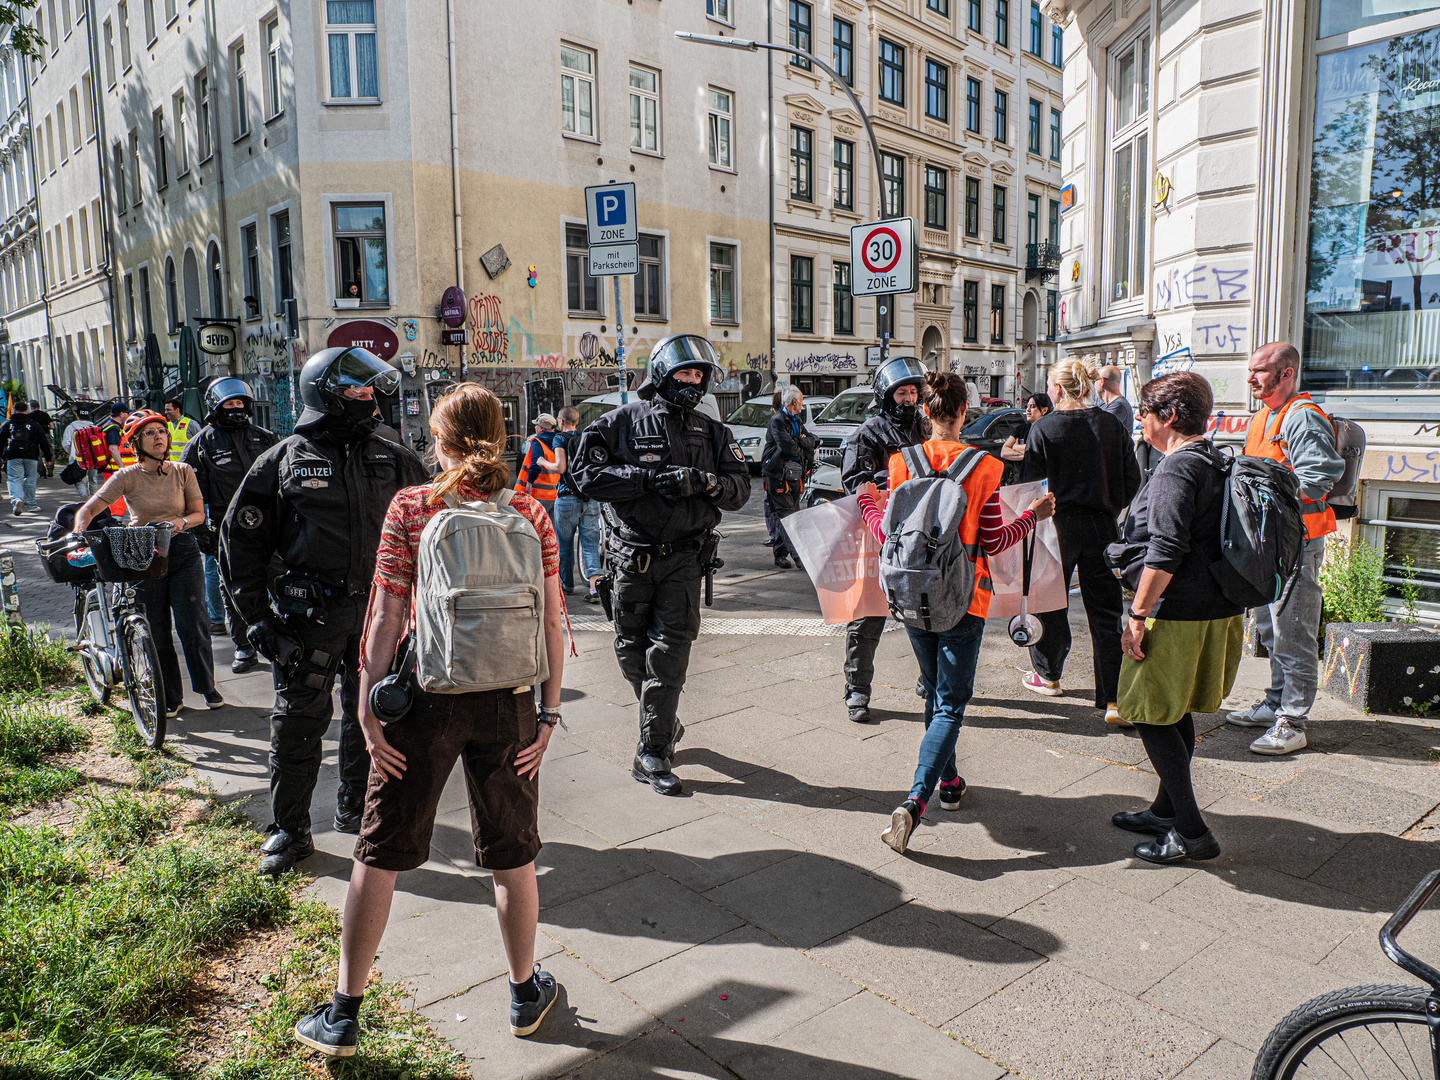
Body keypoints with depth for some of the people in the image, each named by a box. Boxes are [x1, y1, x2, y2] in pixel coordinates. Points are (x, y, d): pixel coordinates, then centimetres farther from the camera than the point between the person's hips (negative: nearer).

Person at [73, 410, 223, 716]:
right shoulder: (127, 477, -3)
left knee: (193, 623, -5)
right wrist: (78, 536, -24)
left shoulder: (183, 472, 2)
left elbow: (199, 513, 5)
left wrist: (182, 522, -16)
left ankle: (207, 686, 13)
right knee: (156, 631, 4)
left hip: (182, 552, 0)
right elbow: (87, 510, -5)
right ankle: (170, 698, 18)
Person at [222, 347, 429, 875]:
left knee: (369, 714, 14)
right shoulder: (283, 460, -2)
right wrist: (257, 618, -2)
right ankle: (289, 831, 18)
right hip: (311, 614, -3)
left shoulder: (392, 460, 6)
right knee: (298, 723, 2)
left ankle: (356, 807, 33)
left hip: (378, 608, 3)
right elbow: (240, 540, 2)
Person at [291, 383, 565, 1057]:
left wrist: (369, 709, -4)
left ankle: (343, 1015, 26)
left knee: (379, 854, 15)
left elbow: (386, 616, -9)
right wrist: (549, 712, 3)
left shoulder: (411, 508, -5)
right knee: (513, 858, 17)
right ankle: (526, 994, 34)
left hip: (426, 697, -1)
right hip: (507, 702, 2)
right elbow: (552, 622, -2)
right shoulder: (531, 516, 0)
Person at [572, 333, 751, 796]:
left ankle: (651, 757, 1)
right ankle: (665, 727, 34)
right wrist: (649, 479, -18)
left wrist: (709, 482, -16)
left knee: (669, 653, -6)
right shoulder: (622, 422, 0)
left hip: (683, 558, 0)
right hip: (632, 557, 0)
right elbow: (586, 473, -10)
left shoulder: (712, 432, 10)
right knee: (632, 653, 10)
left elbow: (740, 488, 6)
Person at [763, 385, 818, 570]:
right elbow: (788, 447, -20)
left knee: (794, 512, 9)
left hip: (795, 474, 8)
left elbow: (813, 441, 10)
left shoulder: (797, 421, 19)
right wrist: (803, 449, -2)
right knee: (785, 514, -12)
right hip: (779, 474, -8)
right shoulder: (777, 420, -9)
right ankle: (782, 553, -15)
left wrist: (802, 441, -9)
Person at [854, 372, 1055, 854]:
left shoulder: (902, 462, -4)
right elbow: (993, 542, -6)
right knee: (950, 704, 1)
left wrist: (867, 501, 17)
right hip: (962, 598, -3)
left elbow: (890, 535, -2)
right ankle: (914, 802, -13)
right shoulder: (983, 466, -10)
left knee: (935, 692, 22)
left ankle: (948, 782, 37)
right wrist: (1033, 515, 11)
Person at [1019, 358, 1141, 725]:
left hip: (1057, 526, -3)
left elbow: (1030, 484, -8)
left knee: (1049, 603, 17)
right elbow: (1132, 480, 5)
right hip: (1101, 528, 3)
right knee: (1105, 614, 4)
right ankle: (1113, 700, -1)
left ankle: (1047, 675, 34)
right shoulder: (1113, 426, 1)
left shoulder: (1042, 429, -9)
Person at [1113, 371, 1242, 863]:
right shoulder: (1215, 463, 13)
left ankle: (1191, 831, 5)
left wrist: (1138, 612, -19)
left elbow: (1165, 551, -25)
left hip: (1177, 616, -10)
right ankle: (1167, 810, 32)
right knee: (1176, 712, 19)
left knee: (1151, 715, 0)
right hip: (1216, 610, 10)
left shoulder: (1176, 469, -18)